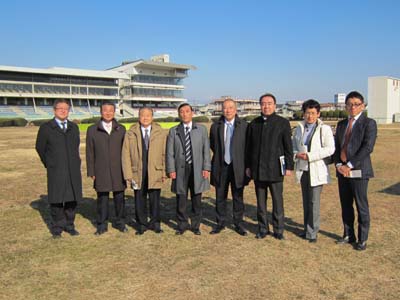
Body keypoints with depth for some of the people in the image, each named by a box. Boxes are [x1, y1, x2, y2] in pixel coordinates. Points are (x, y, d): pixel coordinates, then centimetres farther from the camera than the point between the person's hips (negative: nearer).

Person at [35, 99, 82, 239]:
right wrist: (48, 163, 10)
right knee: (56, 200, 2)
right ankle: (57, 228, 15)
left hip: (73, 170, 3)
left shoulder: (74, 127, 10)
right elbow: (40, 148, 8)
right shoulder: (46, 128, 0)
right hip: (56, 171, -3)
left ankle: (69, 225, 19)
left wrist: (75, 161, 13)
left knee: (72, 199, 5)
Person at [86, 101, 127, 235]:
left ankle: (120, 222, 22)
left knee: (119, 197, 6)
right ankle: (102, 225, 17)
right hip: (101, 171, -1)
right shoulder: (92, 130, 5)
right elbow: (90, 153, 4)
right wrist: (91, 172, 0)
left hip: (118, 170, 1)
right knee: (102, 198, 4)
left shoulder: (121, 129, 7)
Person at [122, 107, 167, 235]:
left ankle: (155, 223, 23)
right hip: (137, 173, 0)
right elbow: (126, 154, 2)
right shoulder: (131, 133, 5)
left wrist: (164, 172, -1)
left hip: (155, 172, 0)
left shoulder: (160, 133, 6)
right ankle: (142, 224, 22)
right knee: (140, 200, 8)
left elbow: (164, 154, 5)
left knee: (155, 199, 7)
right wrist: (128, 174, -4)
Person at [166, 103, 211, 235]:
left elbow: (206, 150, 4)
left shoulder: (201, 129, 7)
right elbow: (170, 152, 4)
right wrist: (171, 170, -5)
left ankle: (196, 225, 22)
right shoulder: (173, 131, 7)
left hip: (197, 169, 0)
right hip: (180, 169, 0)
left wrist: (206, 168, -4)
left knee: (196, 199, 7)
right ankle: (182, 224, 22)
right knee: (181, 199, 5)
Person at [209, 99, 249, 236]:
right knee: (220, 197, 9)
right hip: (221, 166, 2)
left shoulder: (244, 126, -2)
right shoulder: (215, 126, 4)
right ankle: (221, 223, 23)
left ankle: (238, 224, 20)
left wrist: (247, 165, 1)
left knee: (238, 197, 7)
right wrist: (220, 154, 9)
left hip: (238, 167, -2)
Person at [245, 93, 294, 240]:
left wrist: (289, 166, -6)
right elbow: (249, 146, 13)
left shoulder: (283, 123, 1)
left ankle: (278, 230, 15)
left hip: (275, 168, -3)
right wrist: (248, 166, 9)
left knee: (277, 201, 2)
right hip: (257, 169, 3)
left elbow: (288, 147, -1)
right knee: (260, 201, 9)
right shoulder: (254, 123, 11)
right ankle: (263, 229, 21)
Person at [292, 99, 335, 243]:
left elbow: (330, 149, -13)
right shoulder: (299, 128, 10)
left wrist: (310, 156, -18)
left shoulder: (325, 129, -5)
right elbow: (293, 146, 18)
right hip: (303, 169, 5)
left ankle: (312, 232, 5)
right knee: (306, 201, 13)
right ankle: (307, 228, 25)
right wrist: (297, 154, -5)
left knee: (314, 202, -5)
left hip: (317, 170, -5)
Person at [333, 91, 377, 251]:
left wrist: (350, 165, -16)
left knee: (361, 206, 2)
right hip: (342, 170, 6)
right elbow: (336, 147, 12)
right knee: (346, 205, 12)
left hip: (359, 171, -6)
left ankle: (362, 239, 15)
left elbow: (367, 147, -14)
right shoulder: (341, 124, 15)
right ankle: (348, 235, 25)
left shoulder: (369, 123, -4)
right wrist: (338, 164, -4)